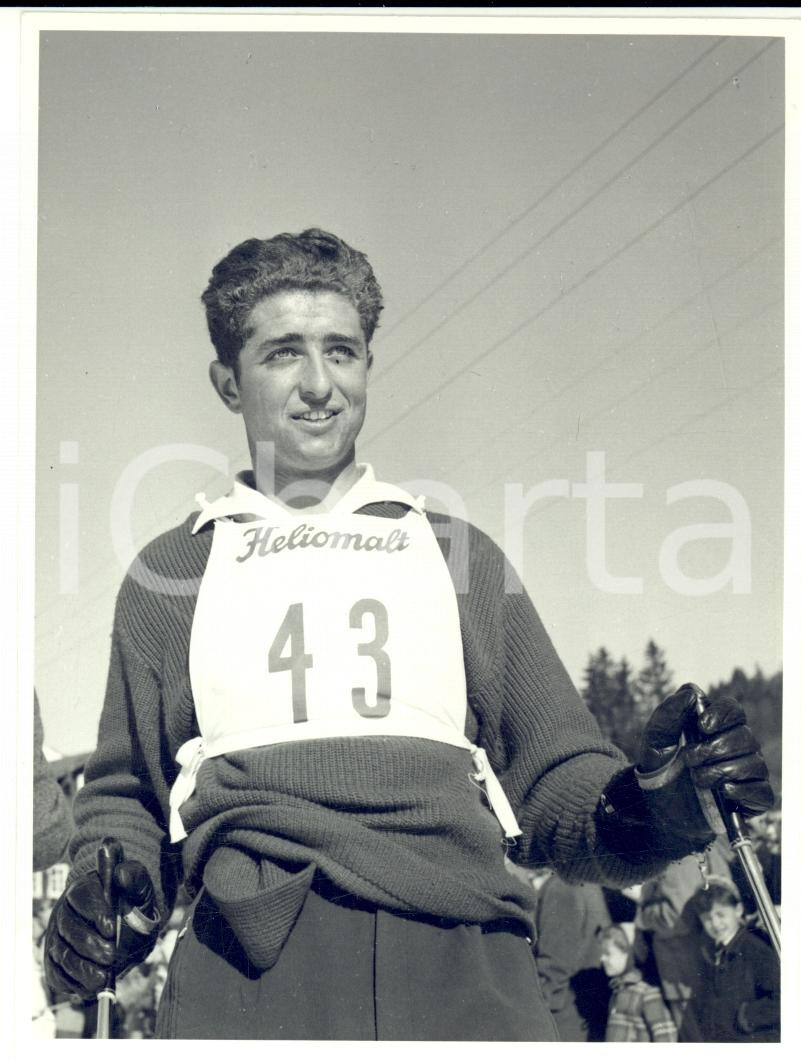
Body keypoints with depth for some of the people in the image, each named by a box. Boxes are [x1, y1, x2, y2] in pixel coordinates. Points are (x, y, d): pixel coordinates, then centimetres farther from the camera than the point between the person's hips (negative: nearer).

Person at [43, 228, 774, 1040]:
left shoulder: (458, 554, 23)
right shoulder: (170, 573, 21)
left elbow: (553, 782, 20)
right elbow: (126, 795, 24)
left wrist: (643, 809, -1)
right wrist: (109, 883, 3)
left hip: (462, 963, 2)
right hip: (248, 966, -1)